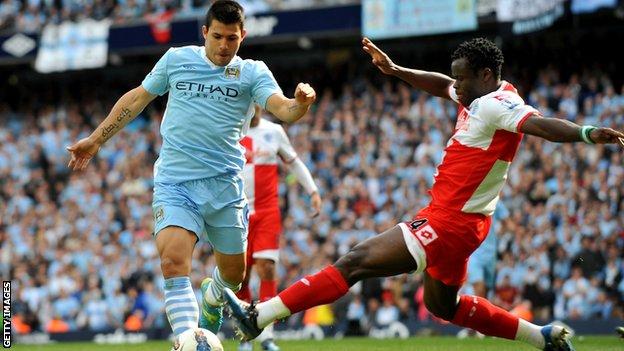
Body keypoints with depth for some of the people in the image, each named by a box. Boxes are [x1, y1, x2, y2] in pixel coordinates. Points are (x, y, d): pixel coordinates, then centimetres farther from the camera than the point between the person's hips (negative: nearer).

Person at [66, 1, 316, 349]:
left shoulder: (252, 72, 2)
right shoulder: (176, 59, 5)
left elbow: (282, 109, -15)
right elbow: (137, 99, 16)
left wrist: (300, 103, -38)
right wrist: (95, 140, 17)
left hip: (225, 185, 1)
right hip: (174, 183, -1)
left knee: (233, 273, 11)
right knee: (174, 261, -23)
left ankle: (211, 300, 46)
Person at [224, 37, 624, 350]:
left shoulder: (499, 105, -19)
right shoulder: (481, 95, 10)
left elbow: (541, 124, -36)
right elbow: (442, 86, 30)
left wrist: (586, 133, -54)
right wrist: (396, 70, 26)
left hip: (449, 223, -11)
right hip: (452, 220, 11)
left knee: (355, 262, -12)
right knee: (443, 305, 28)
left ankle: (258, 316, -12)